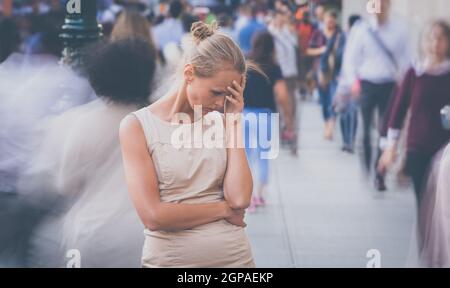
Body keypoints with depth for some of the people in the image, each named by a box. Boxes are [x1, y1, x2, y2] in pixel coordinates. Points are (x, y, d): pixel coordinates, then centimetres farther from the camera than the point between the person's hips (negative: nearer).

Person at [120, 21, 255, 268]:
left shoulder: (220, 123, 4)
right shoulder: (137, 126, -6)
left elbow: (240, 199, -9)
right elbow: (153, 216, -15)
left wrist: (233, 121, -6)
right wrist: (224, 209, -8)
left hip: (234, 255, 3)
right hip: (169, 258, -3)